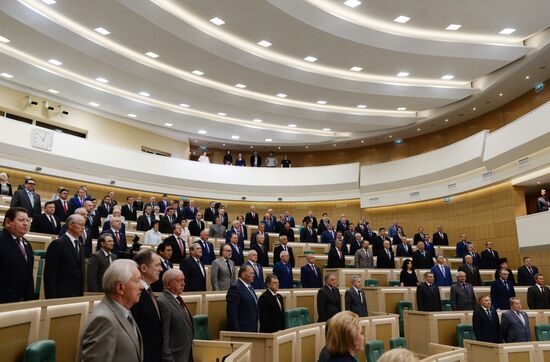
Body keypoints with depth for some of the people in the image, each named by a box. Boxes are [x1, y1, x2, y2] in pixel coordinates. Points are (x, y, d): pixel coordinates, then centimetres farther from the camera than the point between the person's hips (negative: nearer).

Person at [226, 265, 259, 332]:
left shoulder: (250, 287, 15)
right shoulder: (235, 288, -14)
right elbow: (231, 312, -19)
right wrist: (236, 331, -21)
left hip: (252, 329, 9)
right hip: (241, 330, -9)